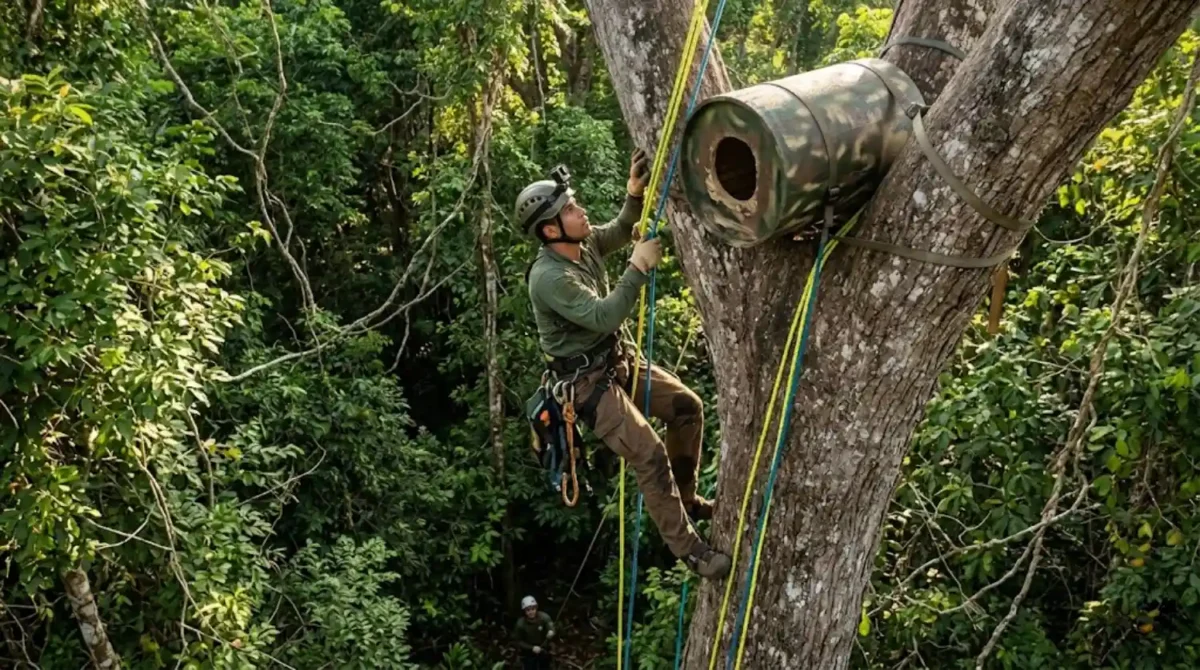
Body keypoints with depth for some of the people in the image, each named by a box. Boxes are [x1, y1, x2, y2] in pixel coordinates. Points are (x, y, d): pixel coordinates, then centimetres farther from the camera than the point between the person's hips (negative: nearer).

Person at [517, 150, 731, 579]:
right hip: (588, 381, -9)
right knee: (650, 456, -13)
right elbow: (605, 317, -30)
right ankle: (688, 548, 1)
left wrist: (634, 194, -6)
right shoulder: (549, 278, -27)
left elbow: (622, 232, 14)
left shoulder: (584, 243, -2)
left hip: (618, 360, 9)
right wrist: (639, 268, -25)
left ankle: (685, 498, 26)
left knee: (688, 407, 10)